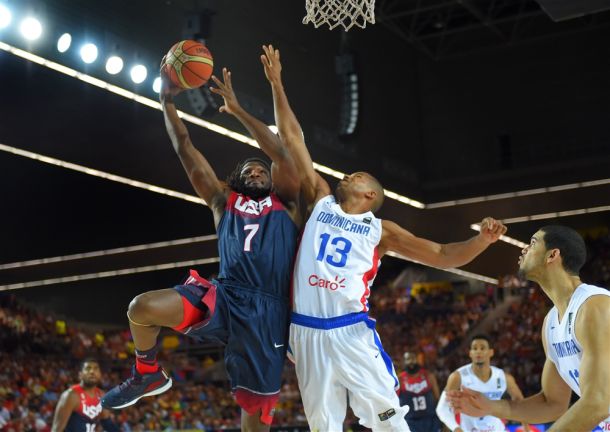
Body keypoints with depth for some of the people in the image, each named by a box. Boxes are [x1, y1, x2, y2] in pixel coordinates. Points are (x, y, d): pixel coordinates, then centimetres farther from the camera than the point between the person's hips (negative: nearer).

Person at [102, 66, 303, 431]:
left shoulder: (285, 203, 15)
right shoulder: (223, 201, 20)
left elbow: (280, 152, 1)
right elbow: (186, 150, 15)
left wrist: (237, 109, 1)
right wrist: (168, 102, 10)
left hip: (268, 310, -1)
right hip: (224, 297, 1)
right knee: (142, 307, -23)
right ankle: (148, 375, 7)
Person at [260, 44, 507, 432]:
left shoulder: (380, 229, 10)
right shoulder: (321, 202, 14)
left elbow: (442, 256, 7)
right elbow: (293, 139, 15)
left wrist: (483, 240, -12)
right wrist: (277, 84, 16)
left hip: (352, 332, -2)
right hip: (308, 333, 2)